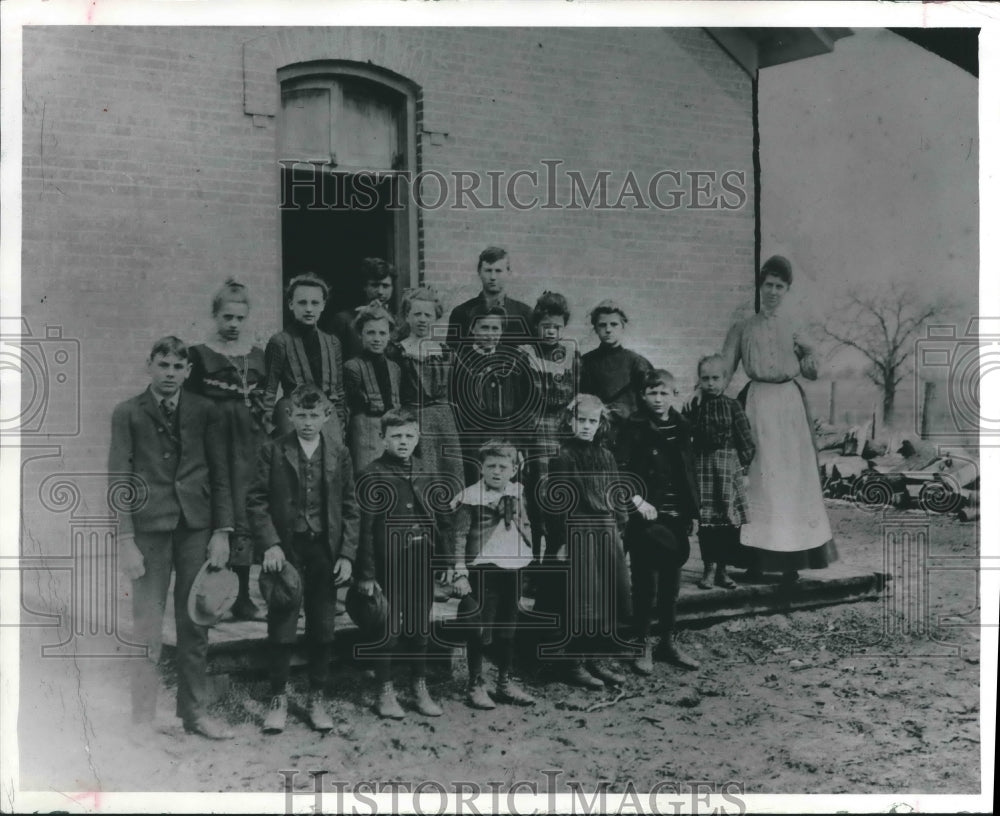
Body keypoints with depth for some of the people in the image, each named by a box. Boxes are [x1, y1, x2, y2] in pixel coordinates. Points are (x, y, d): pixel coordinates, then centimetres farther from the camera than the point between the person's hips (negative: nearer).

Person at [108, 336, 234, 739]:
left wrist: (222, 531, 0)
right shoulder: (127, 414, 3)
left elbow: (220, 474, 7)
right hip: (149, 528, -2)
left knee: (195, 625, 8)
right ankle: (143, 718, 11)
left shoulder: (205, 411, 7)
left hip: (197, 527, 2)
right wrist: (126, 541, -8)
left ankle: (195, 713, 20)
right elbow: (120, 479, -1)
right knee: (147, 629, -1)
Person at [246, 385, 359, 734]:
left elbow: (349, 508, 6)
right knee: (281, 630, 3)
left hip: (325, 551, 2)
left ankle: (316, 699, 21)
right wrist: (270, 544, -13)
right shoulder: (272, 451, 0)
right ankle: (278, 699, 18)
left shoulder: (339, 453, 5)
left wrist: (347, 554, -1)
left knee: (322, 630, 7)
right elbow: (256, 501, -2)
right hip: (285, 550, -1)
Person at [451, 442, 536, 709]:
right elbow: (460, 536, -10)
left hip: (513, 568, 5)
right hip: (483, 570, -5)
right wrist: (460, 574, -14)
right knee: (479, 631, 0)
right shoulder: (470, 497, -10)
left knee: (507, 630, 14)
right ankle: (476, 686, 14)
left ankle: (506, 683, 27)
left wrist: (528, 555, 12)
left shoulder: (517, 494, 7)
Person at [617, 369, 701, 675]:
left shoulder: (681, 428, 9)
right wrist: (637, 500, -25)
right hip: (646, 516, -5)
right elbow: (622, 469, -11)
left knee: (671, 583, 11)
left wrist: (693, 512, 11)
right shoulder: (634, 428, -5)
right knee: (646, 583, 0)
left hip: (676, 517, 5)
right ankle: (643, 646, 11)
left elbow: (689, 473, 14)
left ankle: (667, 642, 23)